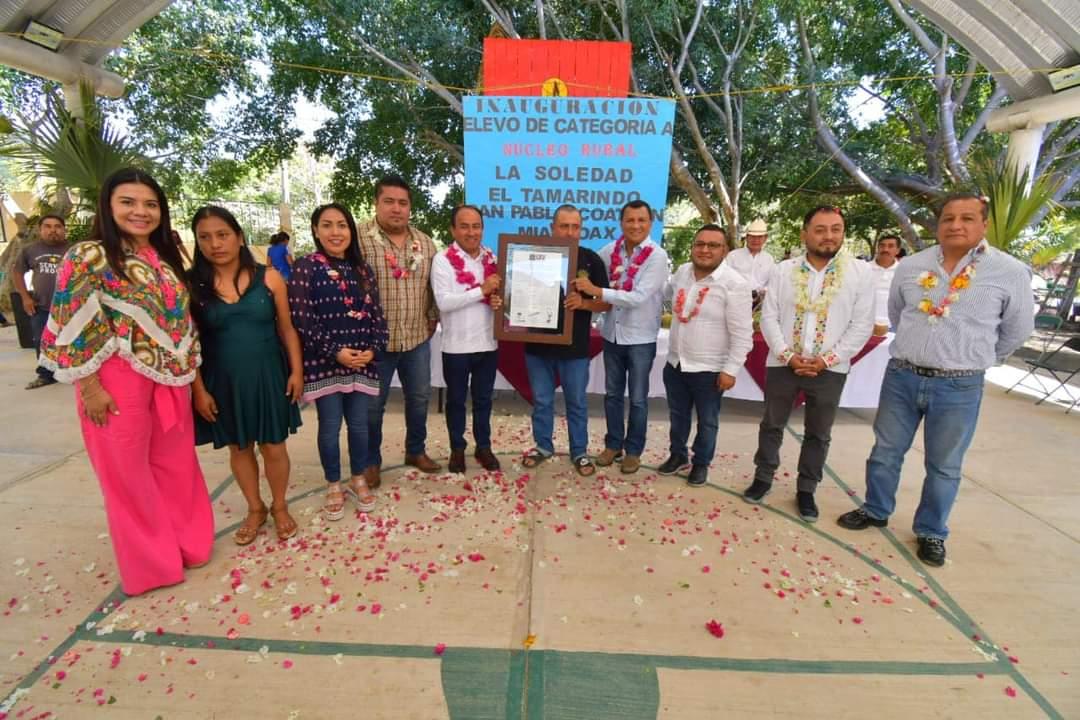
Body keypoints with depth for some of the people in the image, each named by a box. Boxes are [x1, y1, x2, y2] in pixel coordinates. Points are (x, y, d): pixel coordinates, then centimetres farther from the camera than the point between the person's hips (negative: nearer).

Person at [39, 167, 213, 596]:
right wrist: (90, 387, -14)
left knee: (176, 465, 16)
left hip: (168, 379, 6)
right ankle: (150, 562, 26)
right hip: (118, 382, -6)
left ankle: (186, 543, 34)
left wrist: (188, 371, 13)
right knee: (129, 472, 9)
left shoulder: (164, 258, 9)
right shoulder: (89, 257, -10)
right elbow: (74, 328, -12)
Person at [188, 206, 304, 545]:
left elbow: (287, 329, 1)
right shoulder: (190, 285, -4)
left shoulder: (268, 277, -5)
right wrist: (199, 389, -5)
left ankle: (279, 507, 31)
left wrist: (296, 371, -3)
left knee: (273, 447, 8)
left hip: (267, 375, 0)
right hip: (222, 381, 1)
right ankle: (255, 509, 34)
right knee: (239, 448, 14)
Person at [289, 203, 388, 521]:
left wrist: (373, 349, -6)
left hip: (362, 362, 4)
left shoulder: (362, 269, 9)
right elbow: (301, 319, -11)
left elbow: (376, 313, 9)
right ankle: (333, 486, 24)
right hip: (325, 363, -3)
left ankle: (359, 479, 30)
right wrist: (335, 352, -15)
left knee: (359, 424, 11)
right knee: (330, 427, 5)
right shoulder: (306, 267, -5)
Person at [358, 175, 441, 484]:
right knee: (372, 405, 9)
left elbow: (434, 286, 14)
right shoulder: (359, 239, -11)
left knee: (419, 397, 16)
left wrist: (433, 319, 10)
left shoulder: (425, 243, 6)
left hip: (417, 339, 5)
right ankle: (371, 461, 28)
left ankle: (416, 451, 37)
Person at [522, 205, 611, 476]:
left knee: (577, 402, 11)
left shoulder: (591, 260, -3)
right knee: (541, 401, 14)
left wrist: (583, 303, -20)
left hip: (575, 346, -1)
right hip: (538, 343, 1)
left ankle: (579, 452, 27)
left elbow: (607, 303, -2)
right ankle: (543, 446, 33)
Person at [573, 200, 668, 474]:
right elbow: (588, 275, 11)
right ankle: (613, 444, 33)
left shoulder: (657, 256, -14)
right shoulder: (609, 250, -1)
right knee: (612, 394, 15)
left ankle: (633, 450, 26)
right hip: (612, 334, 4)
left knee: (638, 399, 9)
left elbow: (639, 297, -24)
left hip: (641, 338, -4)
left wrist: (597, 291, -27)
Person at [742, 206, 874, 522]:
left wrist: (828, 359, -13)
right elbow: (768, 317, -3)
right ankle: (763, 478, 29)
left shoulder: (860, 273, -3)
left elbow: (862, 325, -4)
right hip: (782, 364, 1)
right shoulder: (783, 270, 0)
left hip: (830, 369, 0)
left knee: (818, 434, 11)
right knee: (771, 425, 12)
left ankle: (806, 490, 27)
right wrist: (787, 355, -13)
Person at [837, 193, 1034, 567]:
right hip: (901, 376, 2)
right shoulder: (910, 266, 0)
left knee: (944, 466, 12)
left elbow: (1018, 330, 7)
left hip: (959, 387, -2)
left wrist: (974, 359, 16)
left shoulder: (1011, 272, -7)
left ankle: (931, 532, 31)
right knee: (885, 451, 14)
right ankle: (875, 510, 35)